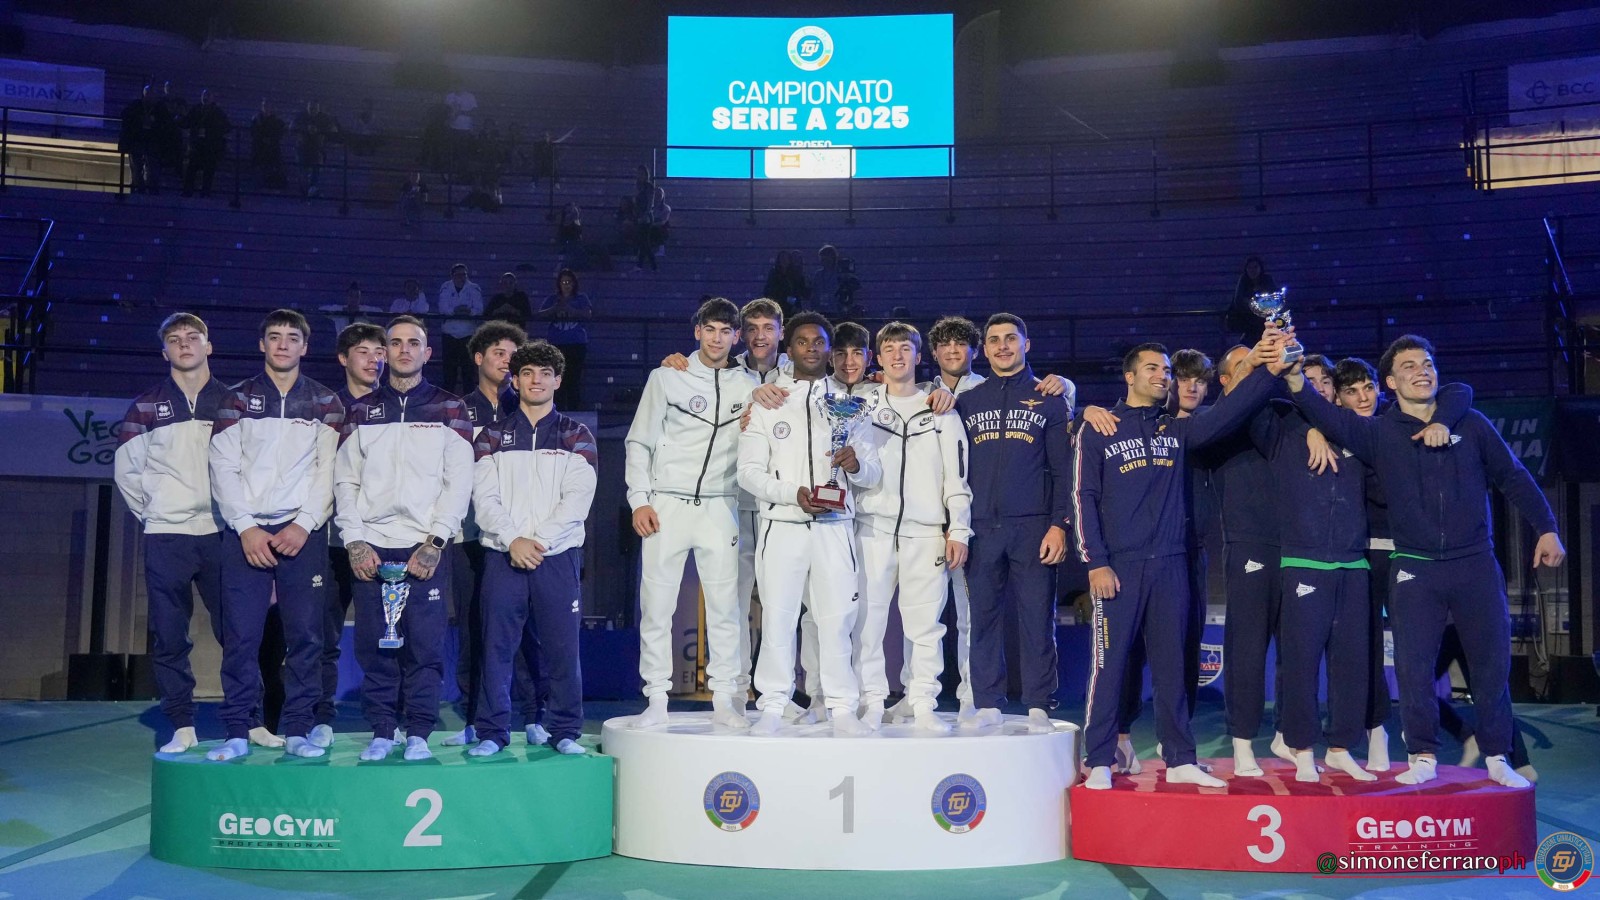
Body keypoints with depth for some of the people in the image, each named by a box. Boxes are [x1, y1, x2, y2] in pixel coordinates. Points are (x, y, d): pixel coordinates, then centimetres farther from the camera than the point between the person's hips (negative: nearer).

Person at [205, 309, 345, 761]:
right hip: (246, 532, 0)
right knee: (240, 636, -4)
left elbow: (328, 470, 3)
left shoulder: (325, 403, 10)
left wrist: (304, 525, -9)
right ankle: (237, 733, 3)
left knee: (305, 635, -2)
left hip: (303, 532, 0)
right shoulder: (237, 399, 9)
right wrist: (246, 527, -8)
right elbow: (223, 468, 2)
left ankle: (297, 730, 7)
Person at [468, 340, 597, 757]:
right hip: (503, 556, 1)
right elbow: (484, 497, 2)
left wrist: (540, 540, -12)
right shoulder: (493, 438, 13)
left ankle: (565, 731, 8)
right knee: (497, 647, 0)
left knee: (562, 647, -1)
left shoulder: (576, 437, 10)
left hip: (558, 555, -1)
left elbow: (578, 498, -2)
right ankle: (492, 732, 8)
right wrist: (513, 540, -13)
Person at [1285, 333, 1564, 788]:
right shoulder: (1378, 432, 1)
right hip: (1415, 569, -1)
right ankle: (1423, 756, 12)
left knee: (1492, 664, 6)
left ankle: (1497, 758, 20)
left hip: (1476, 564, 1)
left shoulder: (1470, 423, 5)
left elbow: (1513, 478, 11)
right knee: (1413, 667, -2)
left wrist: (1546, 528, 8)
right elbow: (1330, 418, -14)